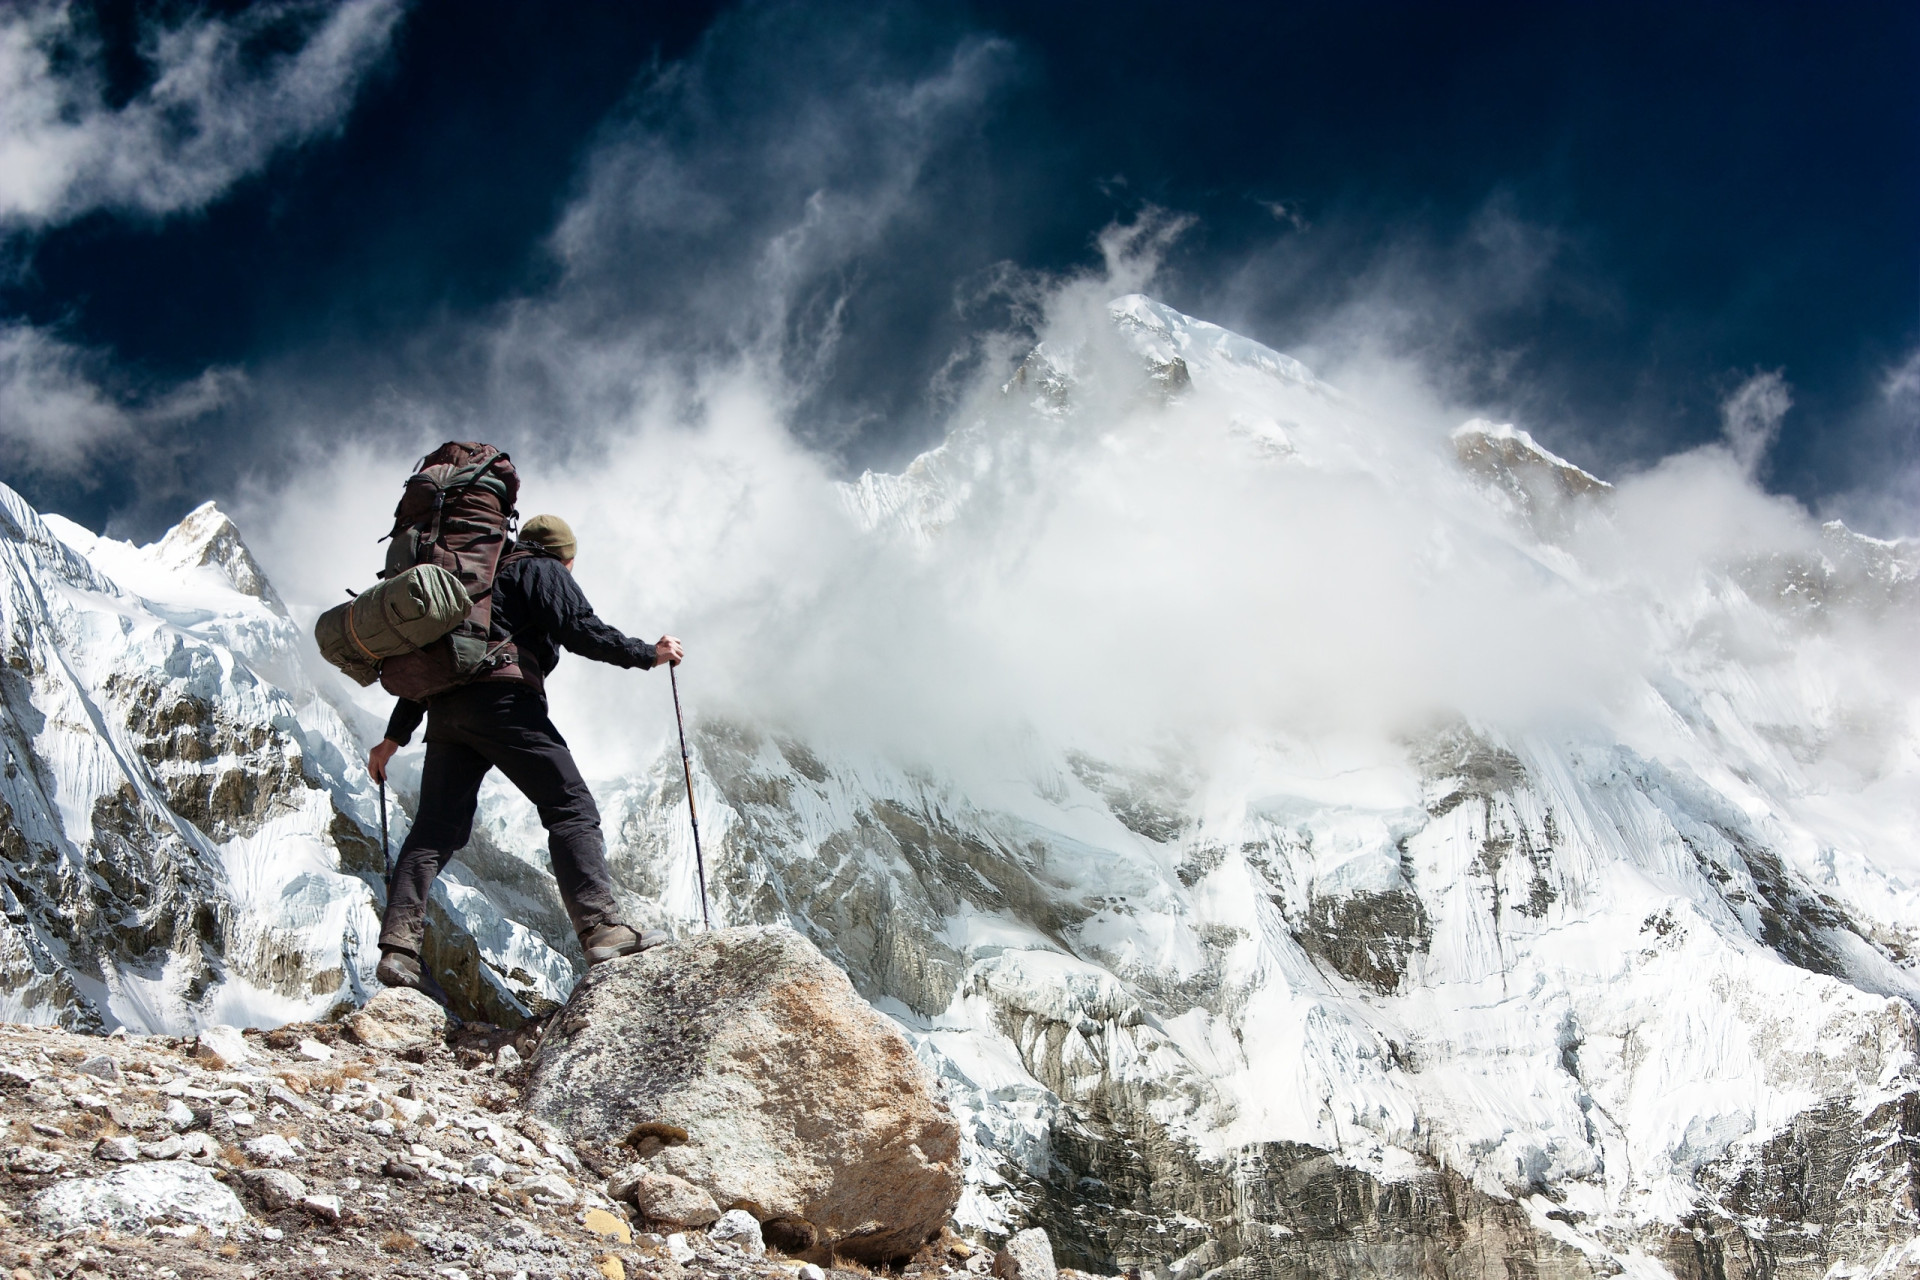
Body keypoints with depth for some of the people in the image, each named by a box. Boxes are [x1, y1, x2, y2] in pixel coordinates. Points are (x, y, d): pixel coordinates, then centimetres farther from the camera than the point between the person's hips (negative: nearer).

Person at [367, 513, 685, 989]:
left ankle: (398, 946, -5)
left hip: (445, 711, 7)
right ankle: (601, 927, -20)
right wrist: (648, 654, 4)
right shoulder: (545, 571, 13)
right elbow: (580, 629, -5)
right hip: (503, 698, -7)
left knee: (436, 828, 6)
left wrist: (394, 737, 30)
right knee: (571, 808, -7)